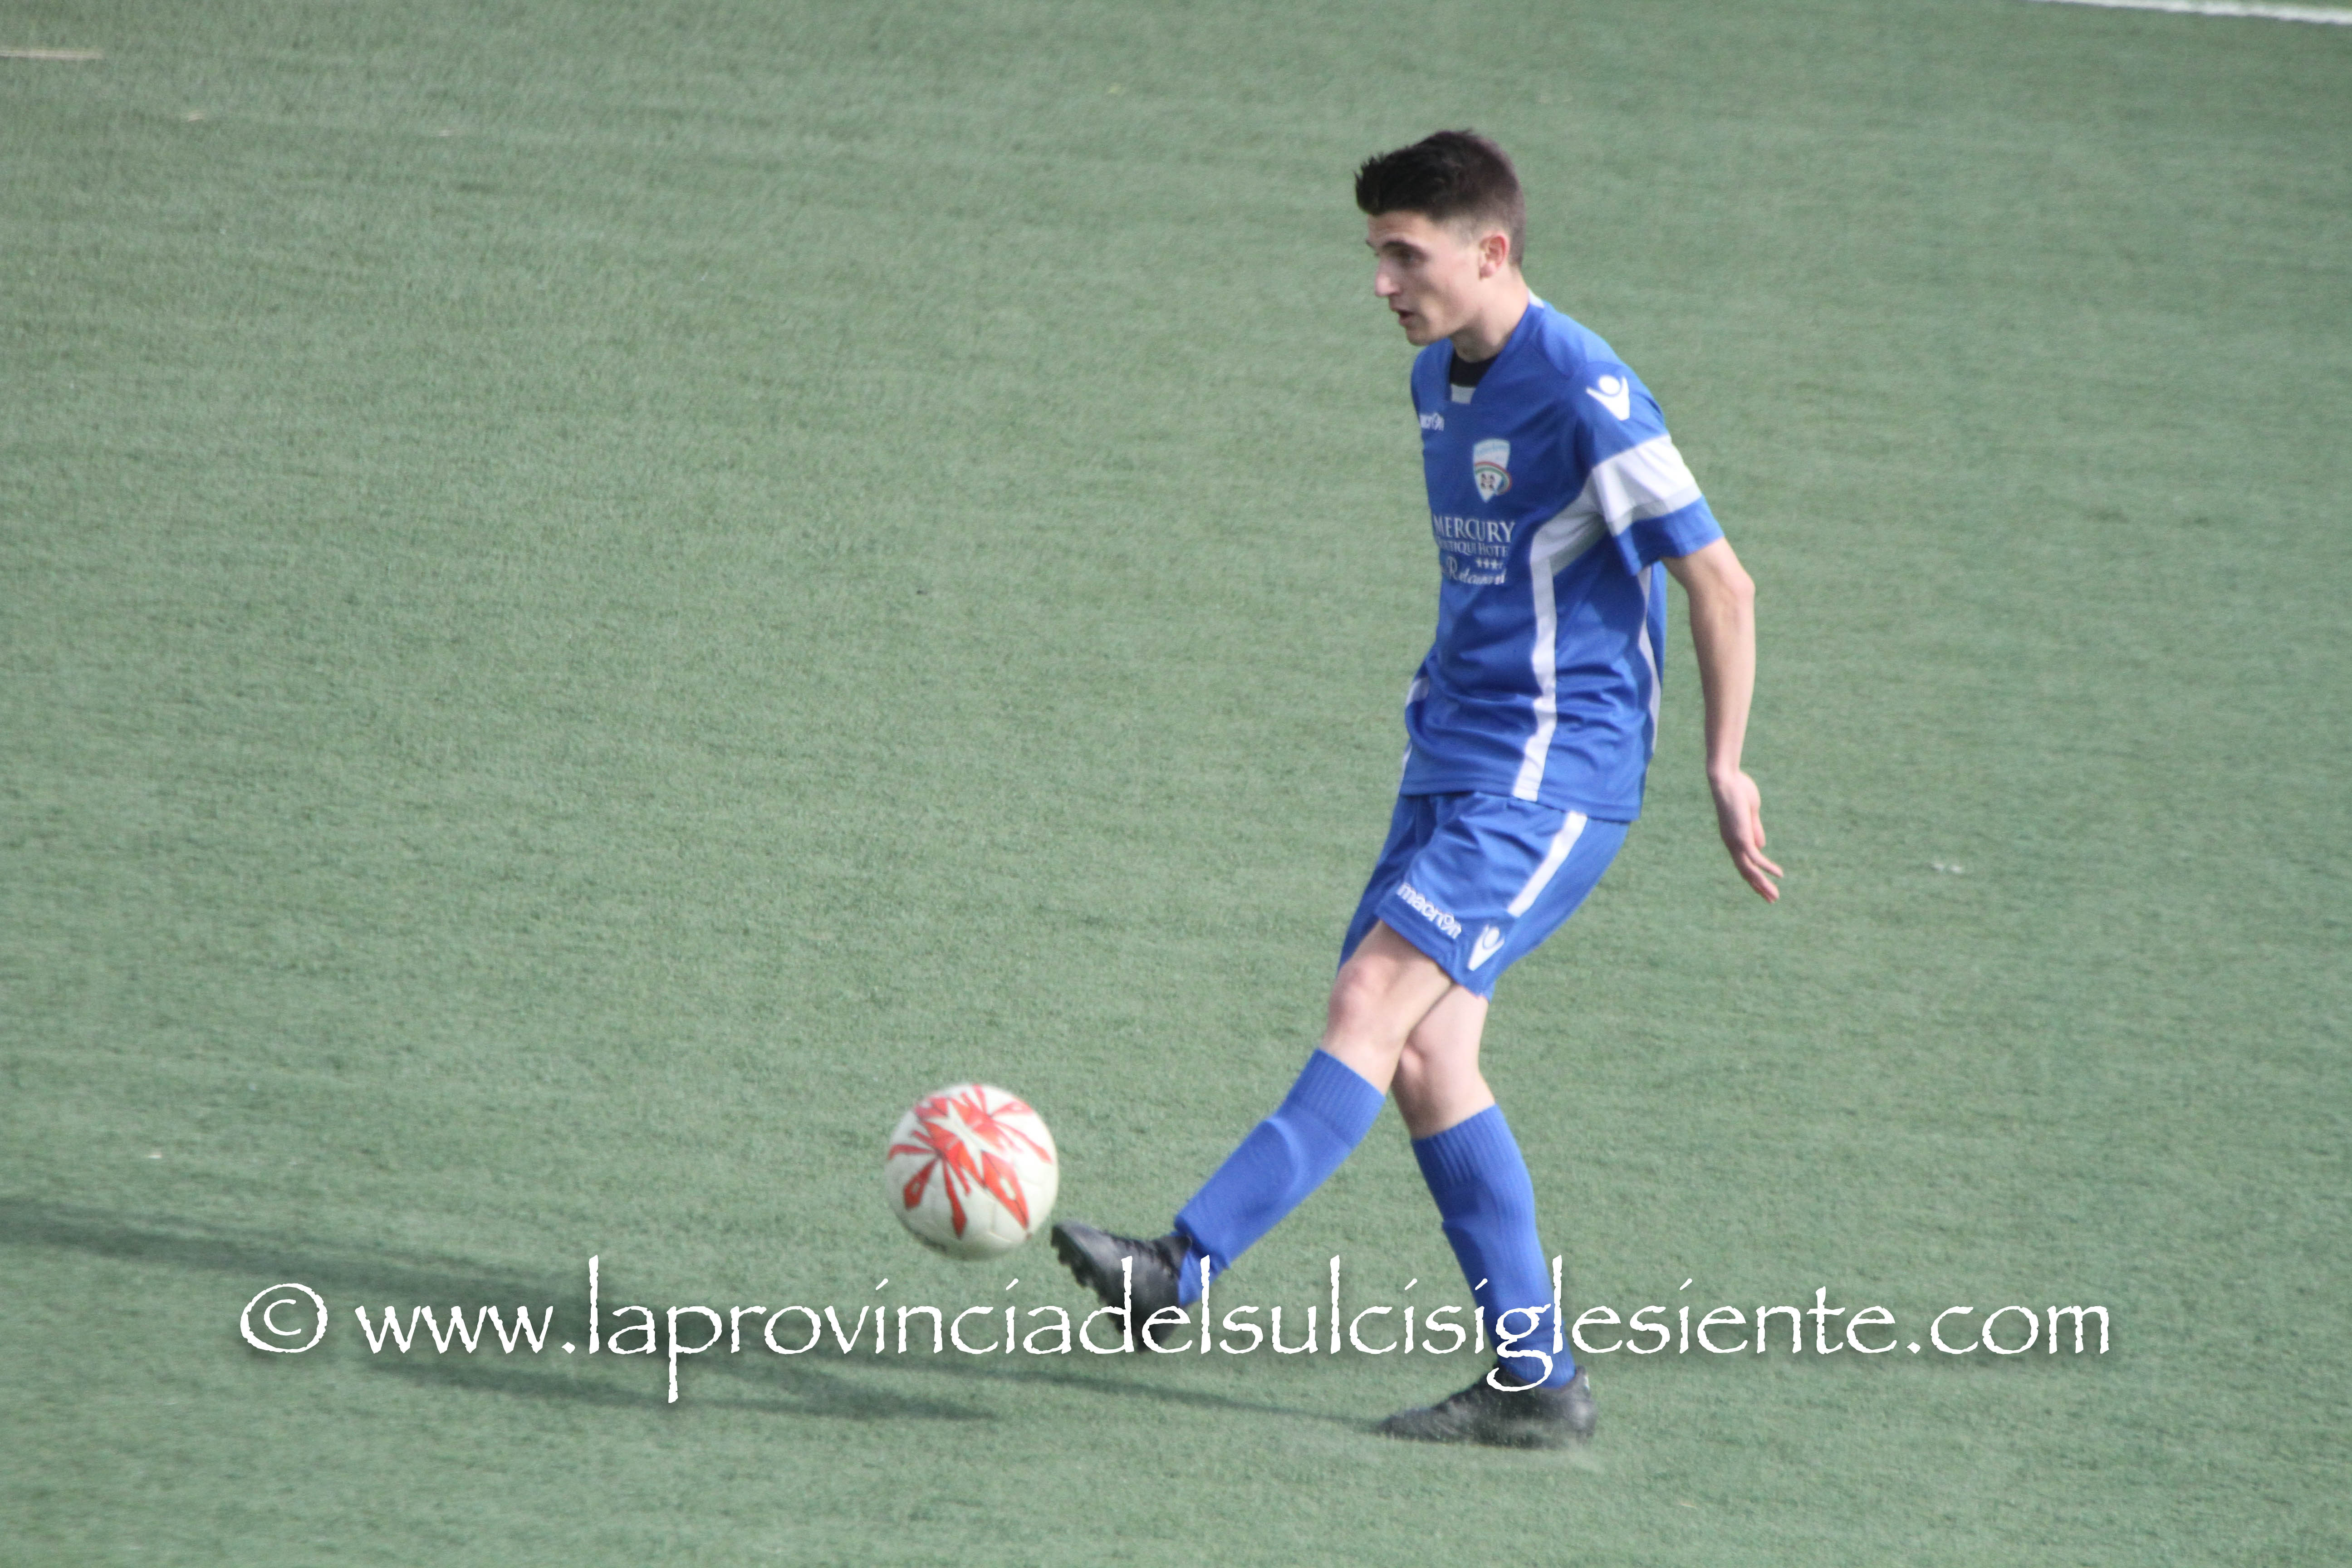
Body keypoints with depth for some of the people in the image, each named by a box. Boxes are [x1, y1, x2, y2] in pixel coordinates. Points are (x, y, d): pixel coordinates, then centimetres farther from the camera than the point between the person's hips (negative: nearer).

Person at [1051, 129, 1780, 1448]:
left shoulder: (1585, 391, -16)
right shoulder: (1440, 378, 12)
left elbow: (1718, 577, -12)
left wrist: (1725, 768, -9)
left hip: (1552, 779, -9)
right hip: (1457, 758, 9)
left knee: (1375, 1000, -20)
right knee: (1422, 1054, 2)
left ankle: (1184, 1271, -28)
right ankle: (1536, 1379, 7)